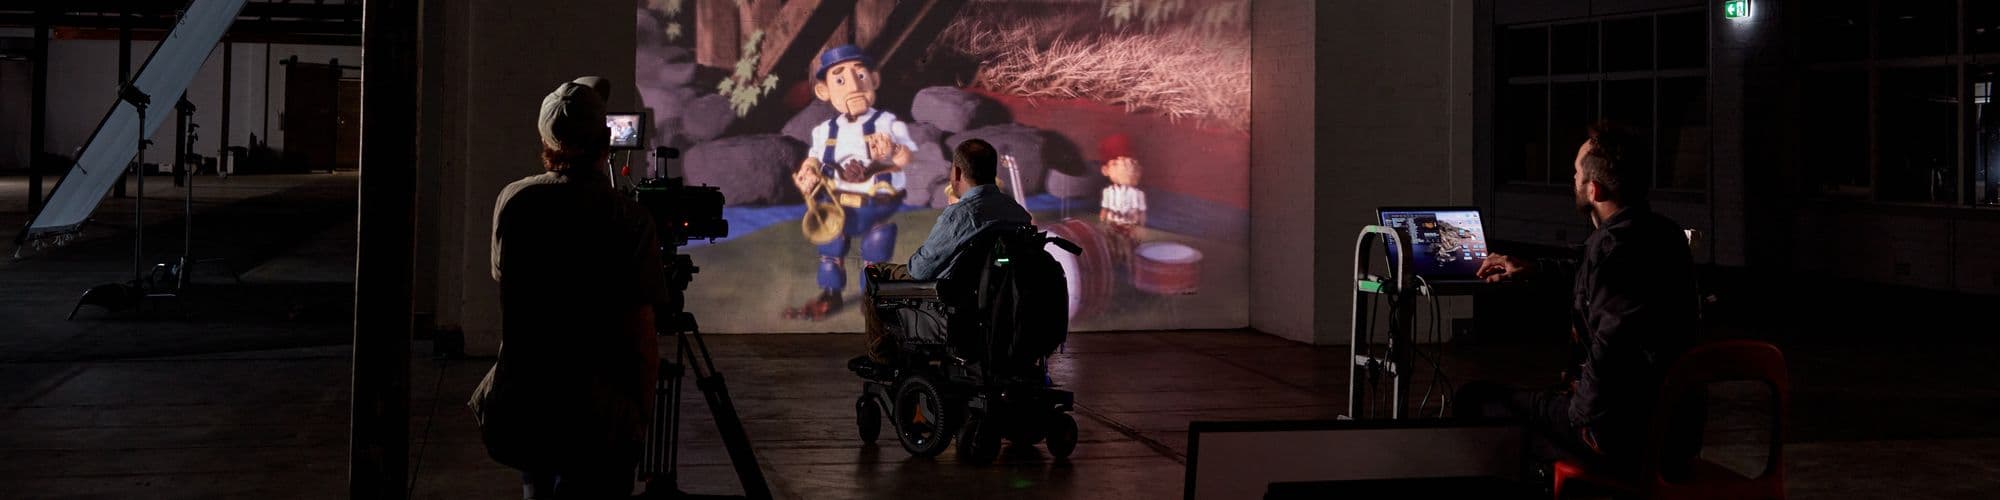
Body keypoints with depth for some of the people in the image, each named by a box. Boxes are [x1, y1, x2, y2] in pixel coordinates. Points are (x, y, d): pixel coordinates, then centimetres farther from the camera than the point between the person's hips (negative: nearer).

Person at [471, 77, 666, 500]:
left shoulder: (511, 202, 0)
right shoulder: (630, 223, -11)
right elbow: (642, 340, -11)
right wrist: (640, 419, 1)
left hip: (519, 411, 4)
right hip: (599, 418, -4)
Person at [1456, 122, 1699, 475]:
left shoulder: (1613, 246, -23)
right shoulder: (1664, 232, 8)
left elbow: (1609, 353, -31)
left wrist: (1580, 413, -16)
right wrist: (1533, 269, 35)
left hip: (1623, 432, -10)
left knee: (1474, 400, 4)